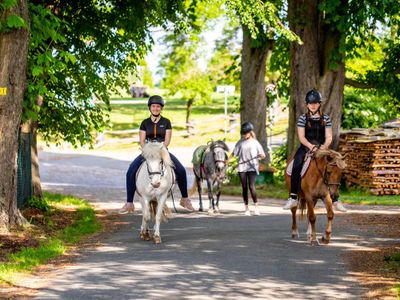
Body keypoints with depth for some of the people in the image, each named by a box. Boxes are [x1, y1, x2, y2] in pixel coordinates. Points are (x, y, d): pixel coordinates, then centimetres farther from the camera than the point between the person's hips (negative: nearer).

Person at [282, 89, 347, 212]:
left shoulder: (325, 118, 9)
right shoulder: (303, 118, 5)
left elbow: (329, 137, 4)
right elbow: (301, 137, -3)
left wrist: (325, 146, -18)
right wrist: (310, 146, -21)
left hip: (321, 148, 1)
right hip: (305, 148, -1)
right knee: (296, 166, -28)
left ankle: (335, 199, -5)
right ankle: (293, 198, -24)